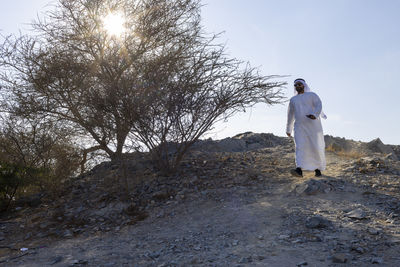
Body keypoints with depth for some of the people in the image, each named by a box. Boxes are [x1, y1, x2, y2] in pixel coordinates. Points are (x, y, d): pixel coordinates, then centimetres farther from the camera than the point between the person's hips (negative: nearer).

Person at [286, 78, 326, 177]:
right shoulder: (293, 99, 18)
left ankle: (318, 168, 17)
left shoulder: (312, 95, 6)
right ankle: (299, 170, -27)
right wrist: (288, 129, 30)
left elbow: (319, 106, -11)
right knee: (300, 146, -15)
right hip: (300, 127, 2)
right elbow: (290, 115, 25)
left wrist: (314, 115, -32)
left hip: (313, 125, -2)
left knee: (316, 147, -1)